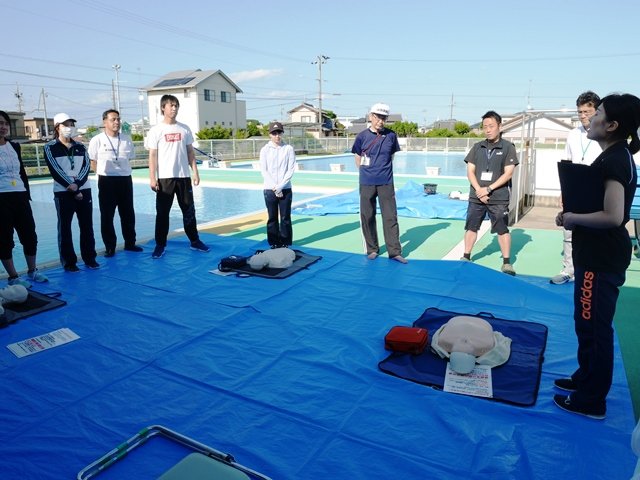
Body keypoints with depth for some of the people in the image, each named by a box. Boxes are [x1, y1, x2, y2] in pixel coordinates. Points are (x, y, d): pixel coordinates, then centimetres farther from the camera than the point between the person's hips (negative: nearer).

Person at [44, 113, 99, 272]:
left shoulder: (80, 146, 11)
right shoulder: (50, 147, 0)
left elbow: (86, 166, 0)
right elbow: (55, 170, -8)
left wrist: (77, 184, -17)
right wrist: (72, 188, -14)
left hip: (84, 190, 3)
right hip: (63, 192, -3)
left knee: (87, 226, 6)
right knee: (64, 228, 1)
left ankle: (90, 258, 16)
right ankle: (69, 261, 8)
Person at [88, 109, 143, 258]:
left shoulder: (127, 139, 4)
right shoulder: (97, 140, -8)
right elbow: (93, 162, 1)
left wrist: (123, 172, 9)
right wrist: (105, 174, 1)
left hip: (126, 180, 4)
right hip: (107, 181, -4)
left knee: (128, 214, 11)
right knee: (107, 215, 4)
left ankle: (130, 243, 24)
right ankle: (109, 247, 13)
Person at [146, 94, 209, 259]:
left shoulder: (185, 129, 8)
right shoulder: (156, 130, -1)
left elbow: (190, 152, 10)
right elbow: (152, 155, -3)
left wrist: (195, 172, 3)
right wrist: (152, 178, -10)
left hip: (183, 176, 3)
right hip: (164, 177, -3)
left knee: (189, 211, 9)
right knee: (162, 212, 3)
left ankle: (195, 241, 20)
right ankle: (160, 245, 12)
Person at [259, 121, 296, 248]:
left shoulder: (288, 149, 1)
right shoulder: (265, 150, 3)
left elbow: (291, 170, -3)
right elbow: (263, 170, -1)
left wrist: (280, 186, -11)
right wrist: (274, 187, -10)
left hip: (285, 189, 0)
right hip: (269, 189, 1)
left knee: (285, 217, 3)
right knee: (272, 218, 5)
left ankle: (285, 243, 13)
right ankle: (274, 243, 14)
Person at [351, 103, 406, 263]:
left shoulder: (391, 135, -1)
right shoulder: (362, 136, -2)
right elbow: (358, 160, 9)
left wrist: (383, 170, 12)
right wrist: (368, 172, 11)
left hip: (386, 183, 0)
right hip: (366, 183, 0)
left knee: (390, 217, 0)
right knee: (367, 217, 6)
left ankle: (394, 251, 6)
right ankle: (372, 249, 20)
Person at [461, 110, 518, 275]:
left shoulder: (508, 147, 0)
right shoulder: (477, 147, 9)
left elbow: (508, 173, -7)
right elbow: (470, 171, 5)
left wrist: (489, 189, -14)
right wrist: (478, 190, -10)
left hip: (499, 197, -3)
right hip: (476, 196, 4)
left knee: (502, 229, -1)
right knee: (471, 227, 9)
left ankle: (506, 262, 9)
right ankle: (466, 257, 21)